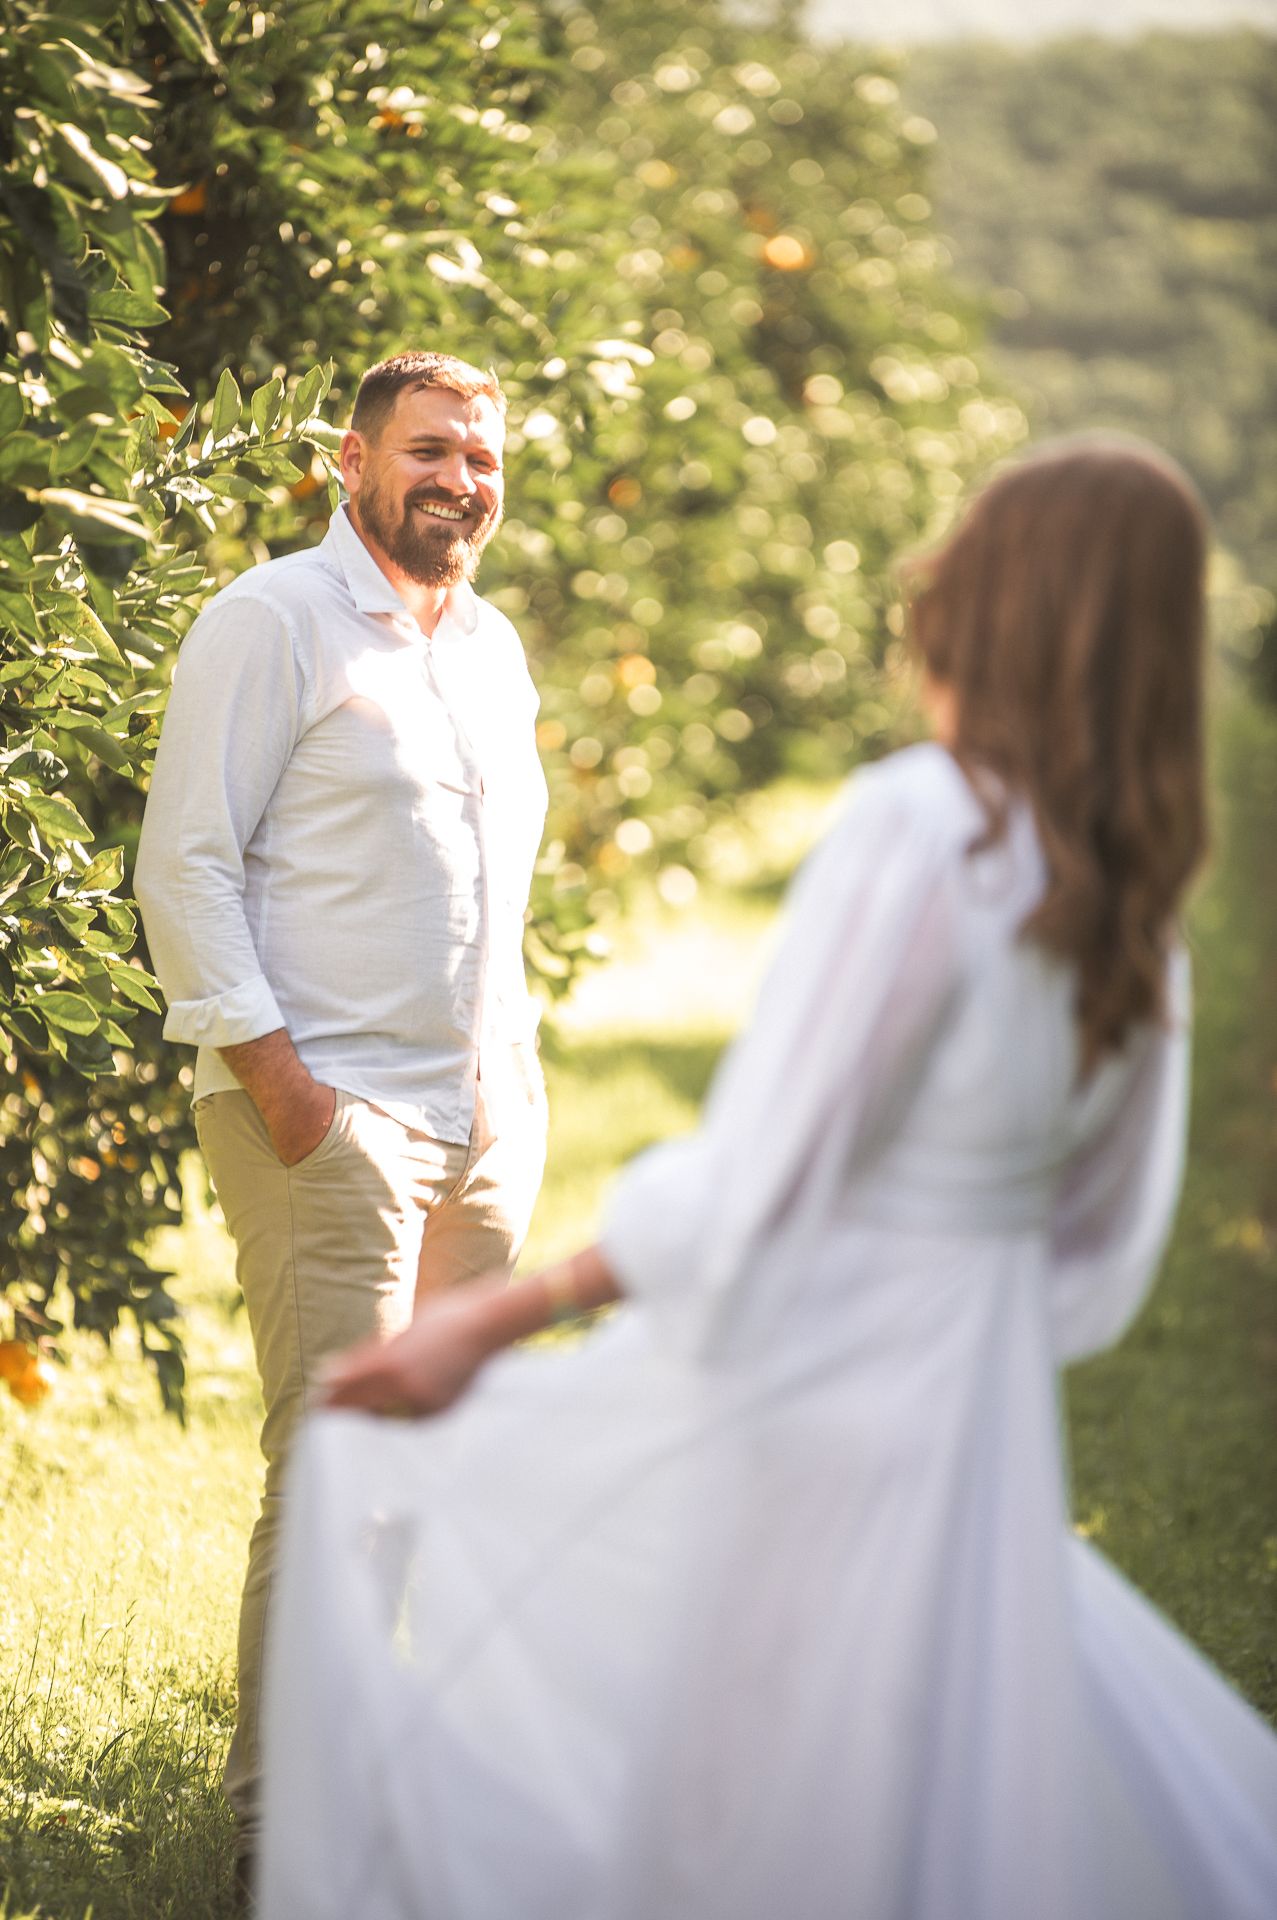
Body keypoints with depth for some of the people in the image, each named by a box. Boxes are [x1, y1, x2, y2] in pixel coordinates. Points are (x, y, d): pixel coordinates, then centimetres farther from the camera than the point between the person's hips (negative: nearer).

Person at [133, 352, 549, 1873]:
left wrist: (515, 1078, 18)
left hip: (485, 1119, 7)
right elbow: (184, 866, -9)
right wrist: (272, 1071, -16)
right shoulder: (270, 623, -5)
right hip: (329, 1115, -7)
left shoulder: (491, 647, 18)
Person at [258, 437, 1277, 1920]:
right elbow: (1097, 1237, 10)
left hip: (802, 1378, -7)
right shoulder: (1136, 893, 1)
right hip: (976, 1398, 7)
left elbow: (754, 1180, -22)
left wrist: (490, 1320, -14)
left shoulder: (921, 826, -20)